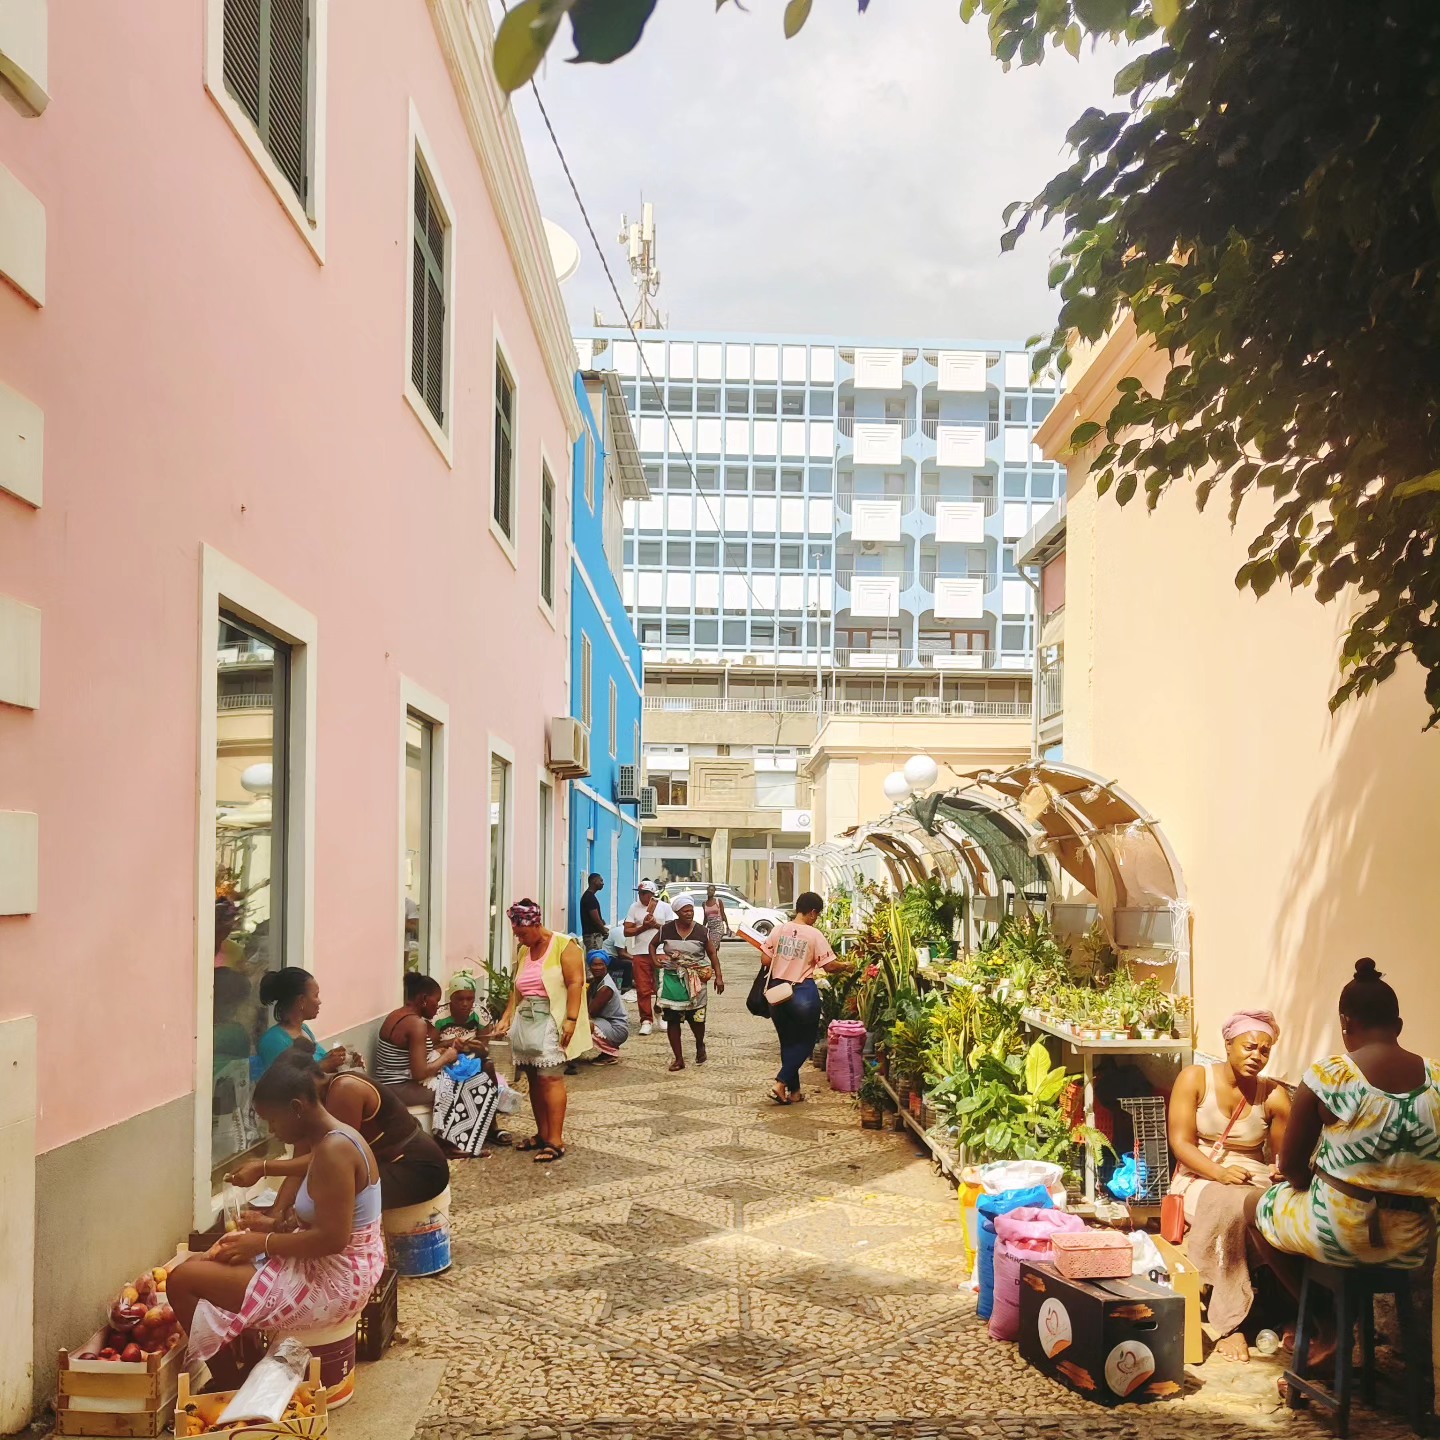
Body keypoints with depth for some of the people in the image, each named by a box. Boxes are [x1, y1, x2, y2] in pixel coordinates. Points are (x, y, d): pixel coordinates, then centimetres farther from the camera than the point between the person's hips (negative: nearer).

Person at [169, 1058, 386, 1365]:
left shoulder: (333, 1150, -23)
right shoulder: (334, 1140, 7)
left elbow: (332, 1237, -27)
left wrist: (264, 1243, -16)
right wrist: (277, 1225, 5)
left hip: (331, 1285, -11)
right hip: (337, 1271, 11)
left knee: (183, 1279, -8)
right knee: (211, 1260, 22)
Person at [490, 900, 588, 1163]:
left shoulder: (564, 946, -7)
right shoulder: (524, 951, 15)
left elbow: (575, 983, -12)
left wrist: (571, 1019, -19)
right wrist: (506, 1018, 11)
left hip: (551, 1022, -7)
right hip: (526, 1021, 7)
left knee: (550, 1079, -11)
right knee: (535, 1080, 8)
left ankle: (555, 1141, -11)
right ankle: (542, 1134, 17)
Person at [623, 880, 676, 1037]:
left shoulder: (664, 907, 3)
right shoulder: (634, 908, 7)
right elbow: (627, 931, 3)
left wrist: (656, 925, -14)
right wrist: (643, 927, -11)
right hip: (640, 953, 1)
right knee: (643, 989, -2)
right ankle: (646, 1021, 2)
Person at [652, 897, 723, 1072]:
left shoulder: (701, 931, -2)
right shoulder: (666, 929, -2)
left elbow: (712, 954, 3)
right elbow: (653, 944, 15)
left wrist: (718, 977, -3)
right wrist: (655, 960, -3)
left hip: (695, 980, -1)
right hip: (672, 979, 1)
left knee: (696, 1017, 1)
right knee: (672, 1020, 1)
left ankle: (700, 1046, 33)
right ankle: (678, 1059, 12)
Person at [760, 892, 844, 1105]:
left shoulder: (779, 930, 0)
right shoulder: (814, 935, -10)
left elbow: (766, 960, 1)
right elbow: (829, 965, -9)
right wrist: (846, 965, 9)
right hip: (803, 993, -4)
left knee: (787, 1041, 16)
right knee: (803, 1042, 9)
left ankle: (794, 1091, 20)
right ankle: (780, 1083, -5)